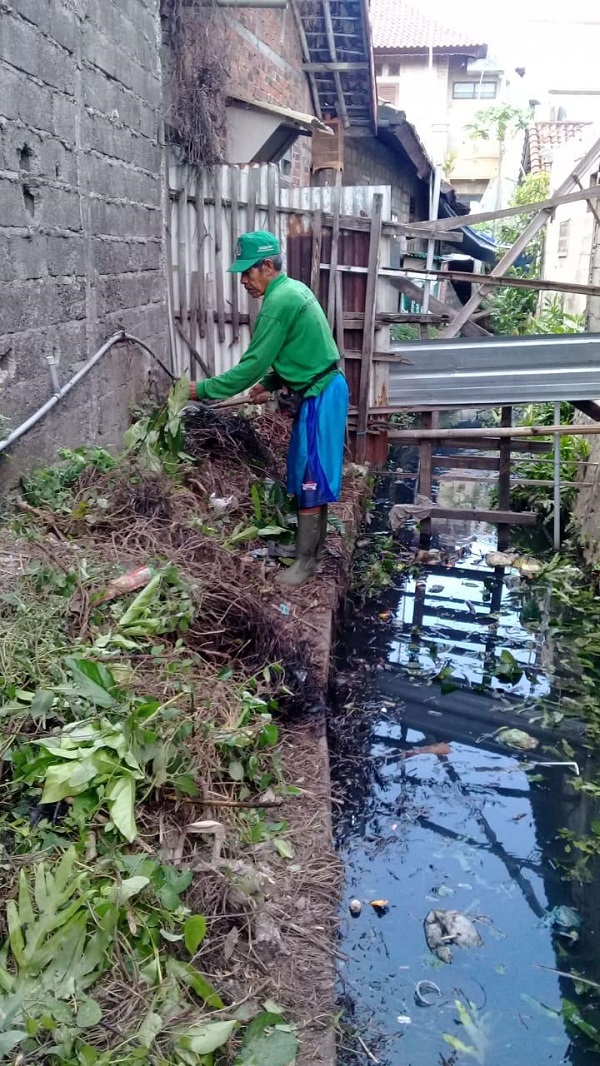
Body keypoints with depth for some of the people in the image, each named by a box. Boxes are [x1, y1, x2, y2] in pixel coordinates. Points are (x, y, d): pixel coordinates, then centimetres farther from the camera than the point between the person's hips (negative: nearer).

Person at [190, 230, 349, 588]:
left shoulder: (280, 301, -19)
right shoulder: (292, 290, 13)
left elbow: (253, 363, -20)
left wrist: (204, 389, -15)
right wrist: (270, 384, 12)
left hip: (320, 397, -10)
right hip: (320, 391, 10)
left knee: (310, 478, -4)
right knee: (311, 475, 16)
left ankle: (307, 561, 5)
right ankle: (313, 545, 27)